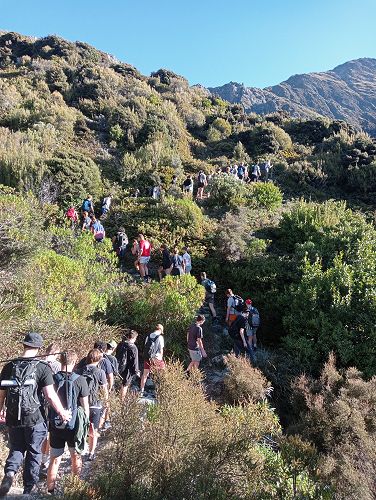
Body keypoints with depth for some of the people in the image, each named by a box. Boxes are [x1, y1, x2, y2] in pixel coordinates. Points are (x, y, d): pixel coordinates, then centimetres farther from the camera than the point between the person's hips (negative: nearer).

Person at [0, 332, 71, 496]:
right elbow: (50, 394, -16)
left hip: (13, 419, 3)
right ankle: (29, 489, 23)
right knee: (34, 453, 15)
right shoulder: (42, 367, -12)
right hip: (35, 419, -3)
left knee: (16, 449, 23)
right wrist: (62, 412, -4)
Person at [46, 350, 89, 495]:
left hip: (55, 425, 1)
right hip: (74, 426, -1)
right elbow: (85, 406, -9)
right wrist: (85, 423, 5)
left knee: (54, 459, 15)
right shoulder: (80, 380, -14)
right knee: (76, 457, 18)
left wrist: (48, 423, 13)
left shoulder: (52, 379, -8)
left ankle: (50, 490, 20)